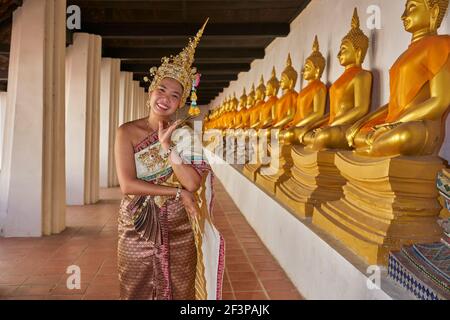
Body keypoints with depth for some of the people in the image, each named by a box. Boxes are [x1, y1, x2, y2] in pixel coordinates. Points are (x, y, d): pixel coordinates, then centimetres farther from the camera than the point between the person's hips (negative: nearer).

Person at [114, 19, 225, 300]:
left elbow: (194, 184, -12)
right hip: (138, 232, -1)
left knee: (178, 293, 11)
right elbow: (127, 184, -15)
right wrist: (178, 192, -13)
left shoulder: (185, 135, 0)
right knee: (137, 294, 12)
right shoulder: (128, 132, -4)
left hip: (179, 233, 1)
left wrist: (167, 147, -19)